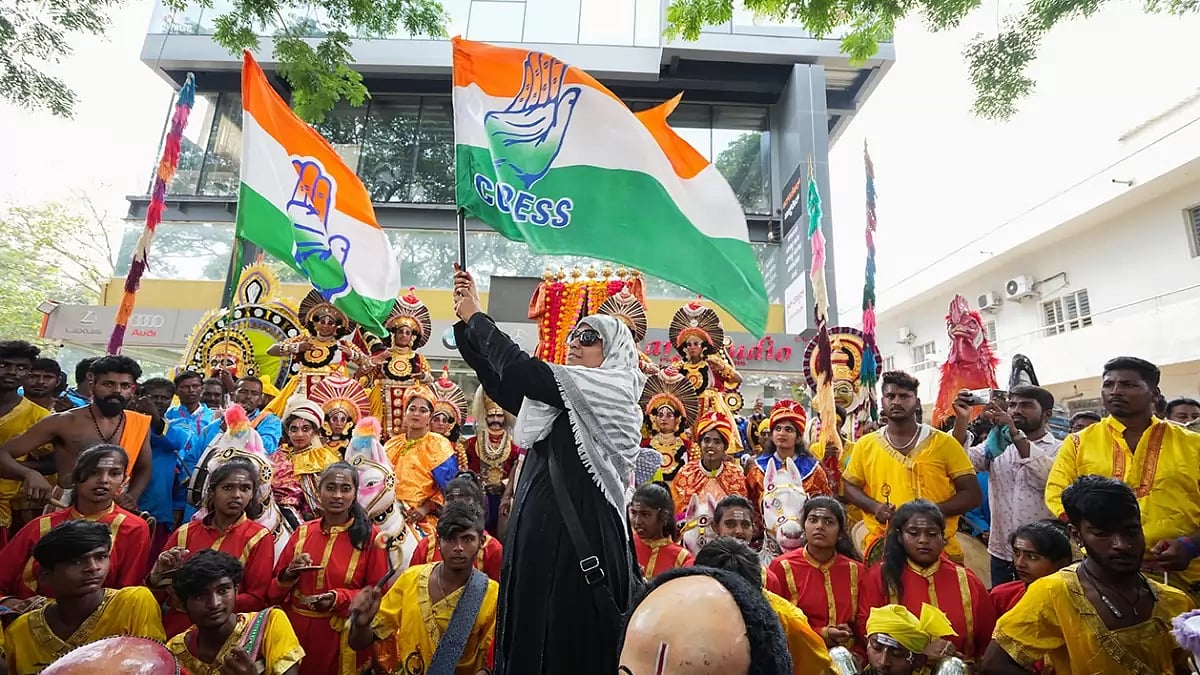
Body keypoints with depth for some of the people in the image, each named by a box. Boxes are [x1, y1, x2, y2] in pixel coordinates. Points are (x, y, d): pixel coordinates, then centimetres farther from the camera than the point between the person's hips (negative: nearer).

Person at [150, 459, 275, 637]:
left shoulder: (259, 537, -3)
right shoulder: (185, 532, 5)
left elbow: (256, 600, -5)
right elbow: (155, 595, 11)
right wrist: (159, 573, -7)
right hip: (176, 628, 3)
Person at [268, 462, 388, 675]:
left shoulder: (369, 536, -9)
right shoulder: (303, 532, 2)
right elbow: (273, 589, 8)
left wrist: (339, 599, -21)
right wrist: (289, 575, -12)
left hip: (342, 638, -3)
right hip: (295, 632, 3)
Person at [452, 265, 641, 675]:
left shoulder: (614, 391, -9)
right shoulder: (564, 398, 15)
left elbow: (518, 369, -15)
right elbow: (498, 382, 12)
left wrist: (477, 316, -4)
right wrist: (465, 322, 4)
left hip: (580, 535, -7)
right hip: (542, 531, 8)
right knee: (533, 636, 13)